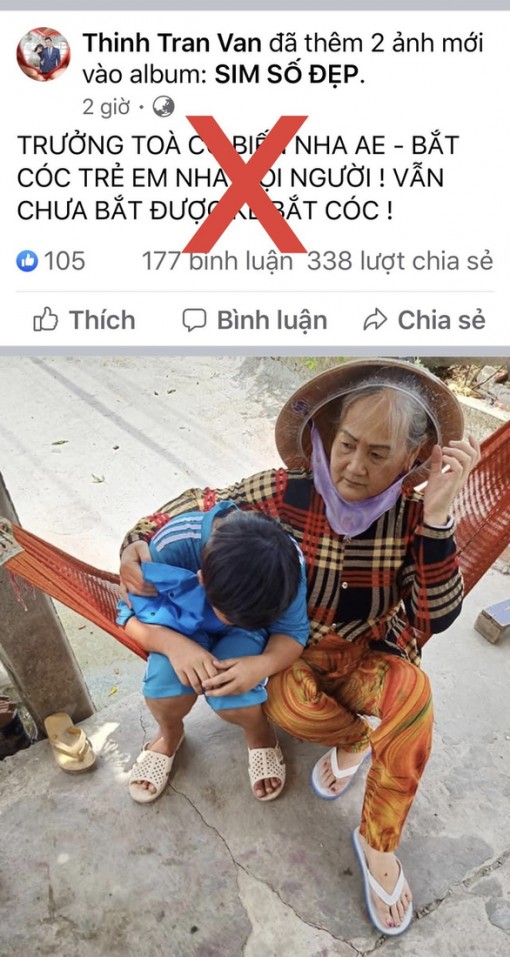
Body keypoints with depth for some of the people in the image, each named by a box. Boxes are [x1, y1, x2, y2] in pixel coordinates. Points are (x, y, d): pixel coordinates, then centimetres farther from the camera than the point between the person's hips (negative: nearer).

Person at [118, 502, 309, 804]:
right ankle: (169, 735, 10)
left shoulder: (287, 562, -32)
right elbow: (130, 613, -22)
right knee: (167, 678, -28)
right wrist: (174, 644, -43)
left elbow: (293, 633, -18)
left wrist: (264, 664, -41)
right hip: (185, 628, 1)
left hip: (250, 634, 0)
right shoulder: (174, 544, -36)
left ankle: (261, 734, 10)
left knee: (232, 694, -28)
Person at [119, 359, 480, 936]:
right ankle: (356, 734, 5)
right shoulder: (284, 494, -21)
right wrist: (139, 541, -20)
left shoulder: (412, 517, -17)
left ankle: (378, 843, -7)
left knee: (412, 693, -31)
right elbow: (200, 505, -5)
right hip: (295, 650, 0)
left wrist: (437, 516, -35)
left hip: (371, 655, 1)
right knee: (291, 710, -33)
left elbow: (436, 617, -25)